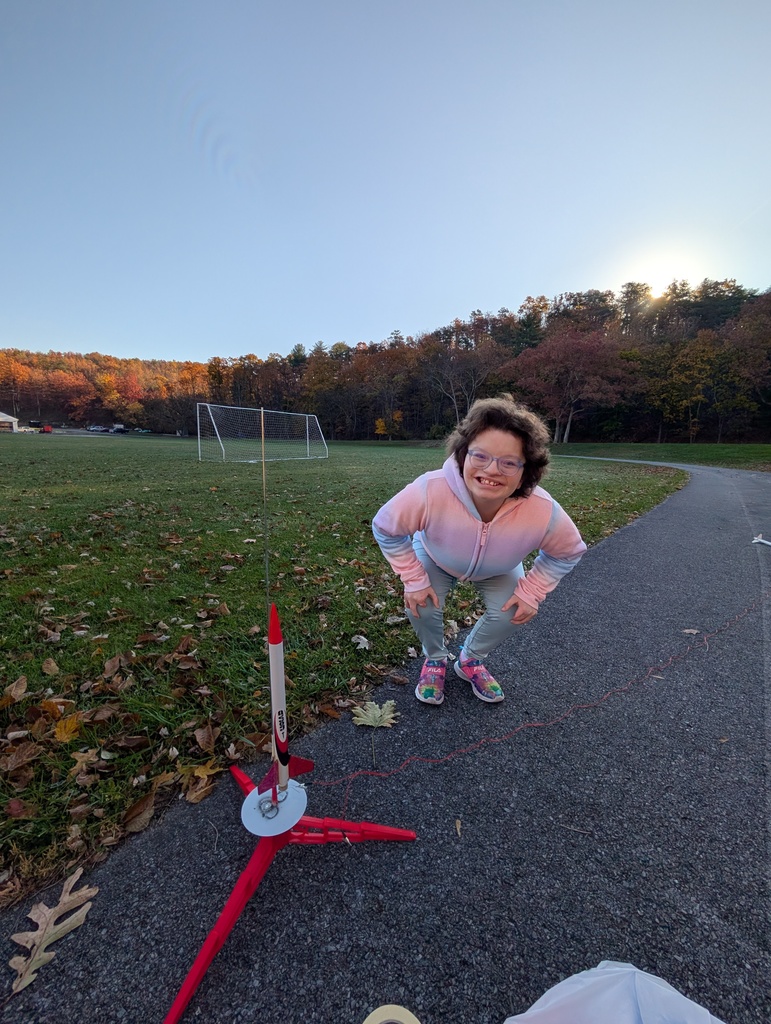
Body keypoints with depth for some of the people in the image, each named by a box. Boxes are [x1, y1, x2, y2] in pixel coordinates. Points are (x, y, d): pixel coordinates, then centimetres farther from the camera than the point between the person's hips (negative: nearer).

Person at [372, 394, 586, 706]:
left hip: (498, 569, 2)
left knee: (511, 614, -12)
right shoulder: (429, 492, -45)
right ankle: (435, 659, 18)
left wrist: (531, 593, -15)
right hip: (436, 558, -1)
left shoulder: (544, 512, -38)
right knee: (421, 606, -19)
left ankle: (471, 660, 22)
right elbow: (385, 528, -26)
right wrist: (414, 580, -23)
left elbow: (568, 552, -14)